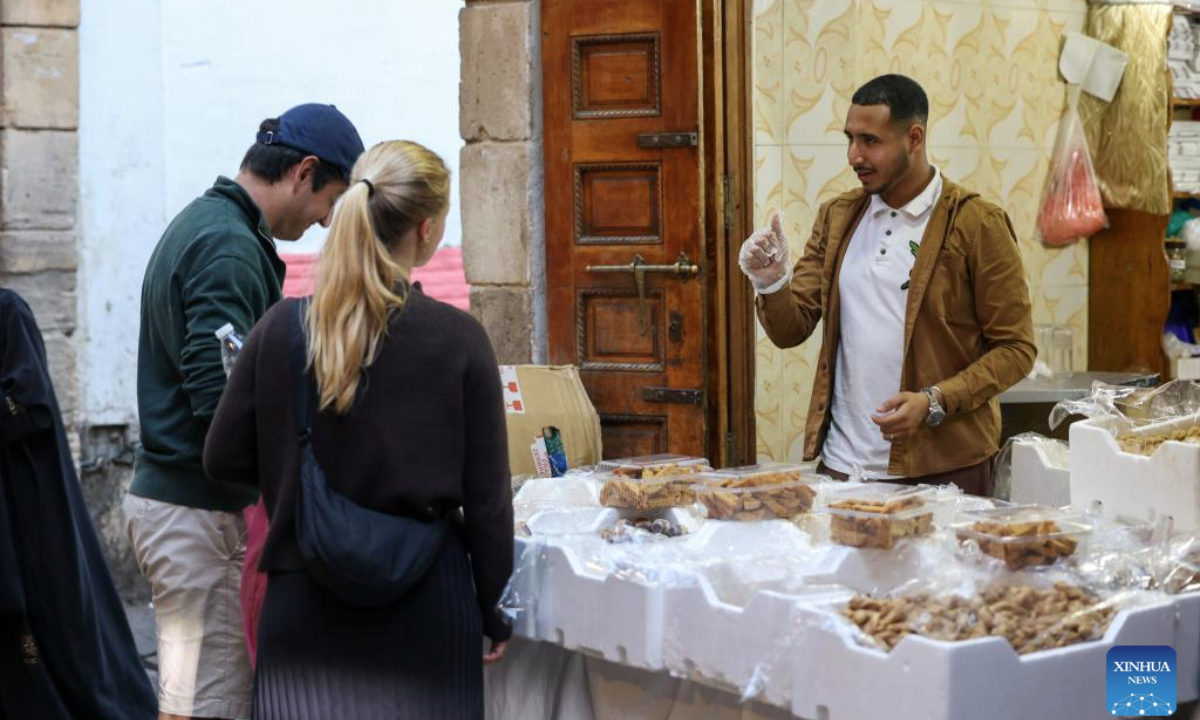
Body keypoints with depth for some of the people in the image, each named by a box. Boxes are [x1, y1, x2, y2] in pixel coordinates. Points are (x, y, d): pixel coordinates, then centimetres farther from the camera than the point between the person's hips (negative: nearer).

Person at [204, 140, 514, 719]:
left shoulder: (281, 328, -5)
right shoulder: (456, 339, -11)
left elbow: (224, 461, 3)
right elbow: (486, 497, -6)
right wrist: (493, 612, 7)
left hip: (306, 600, 2)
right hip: (424, 604, -2)